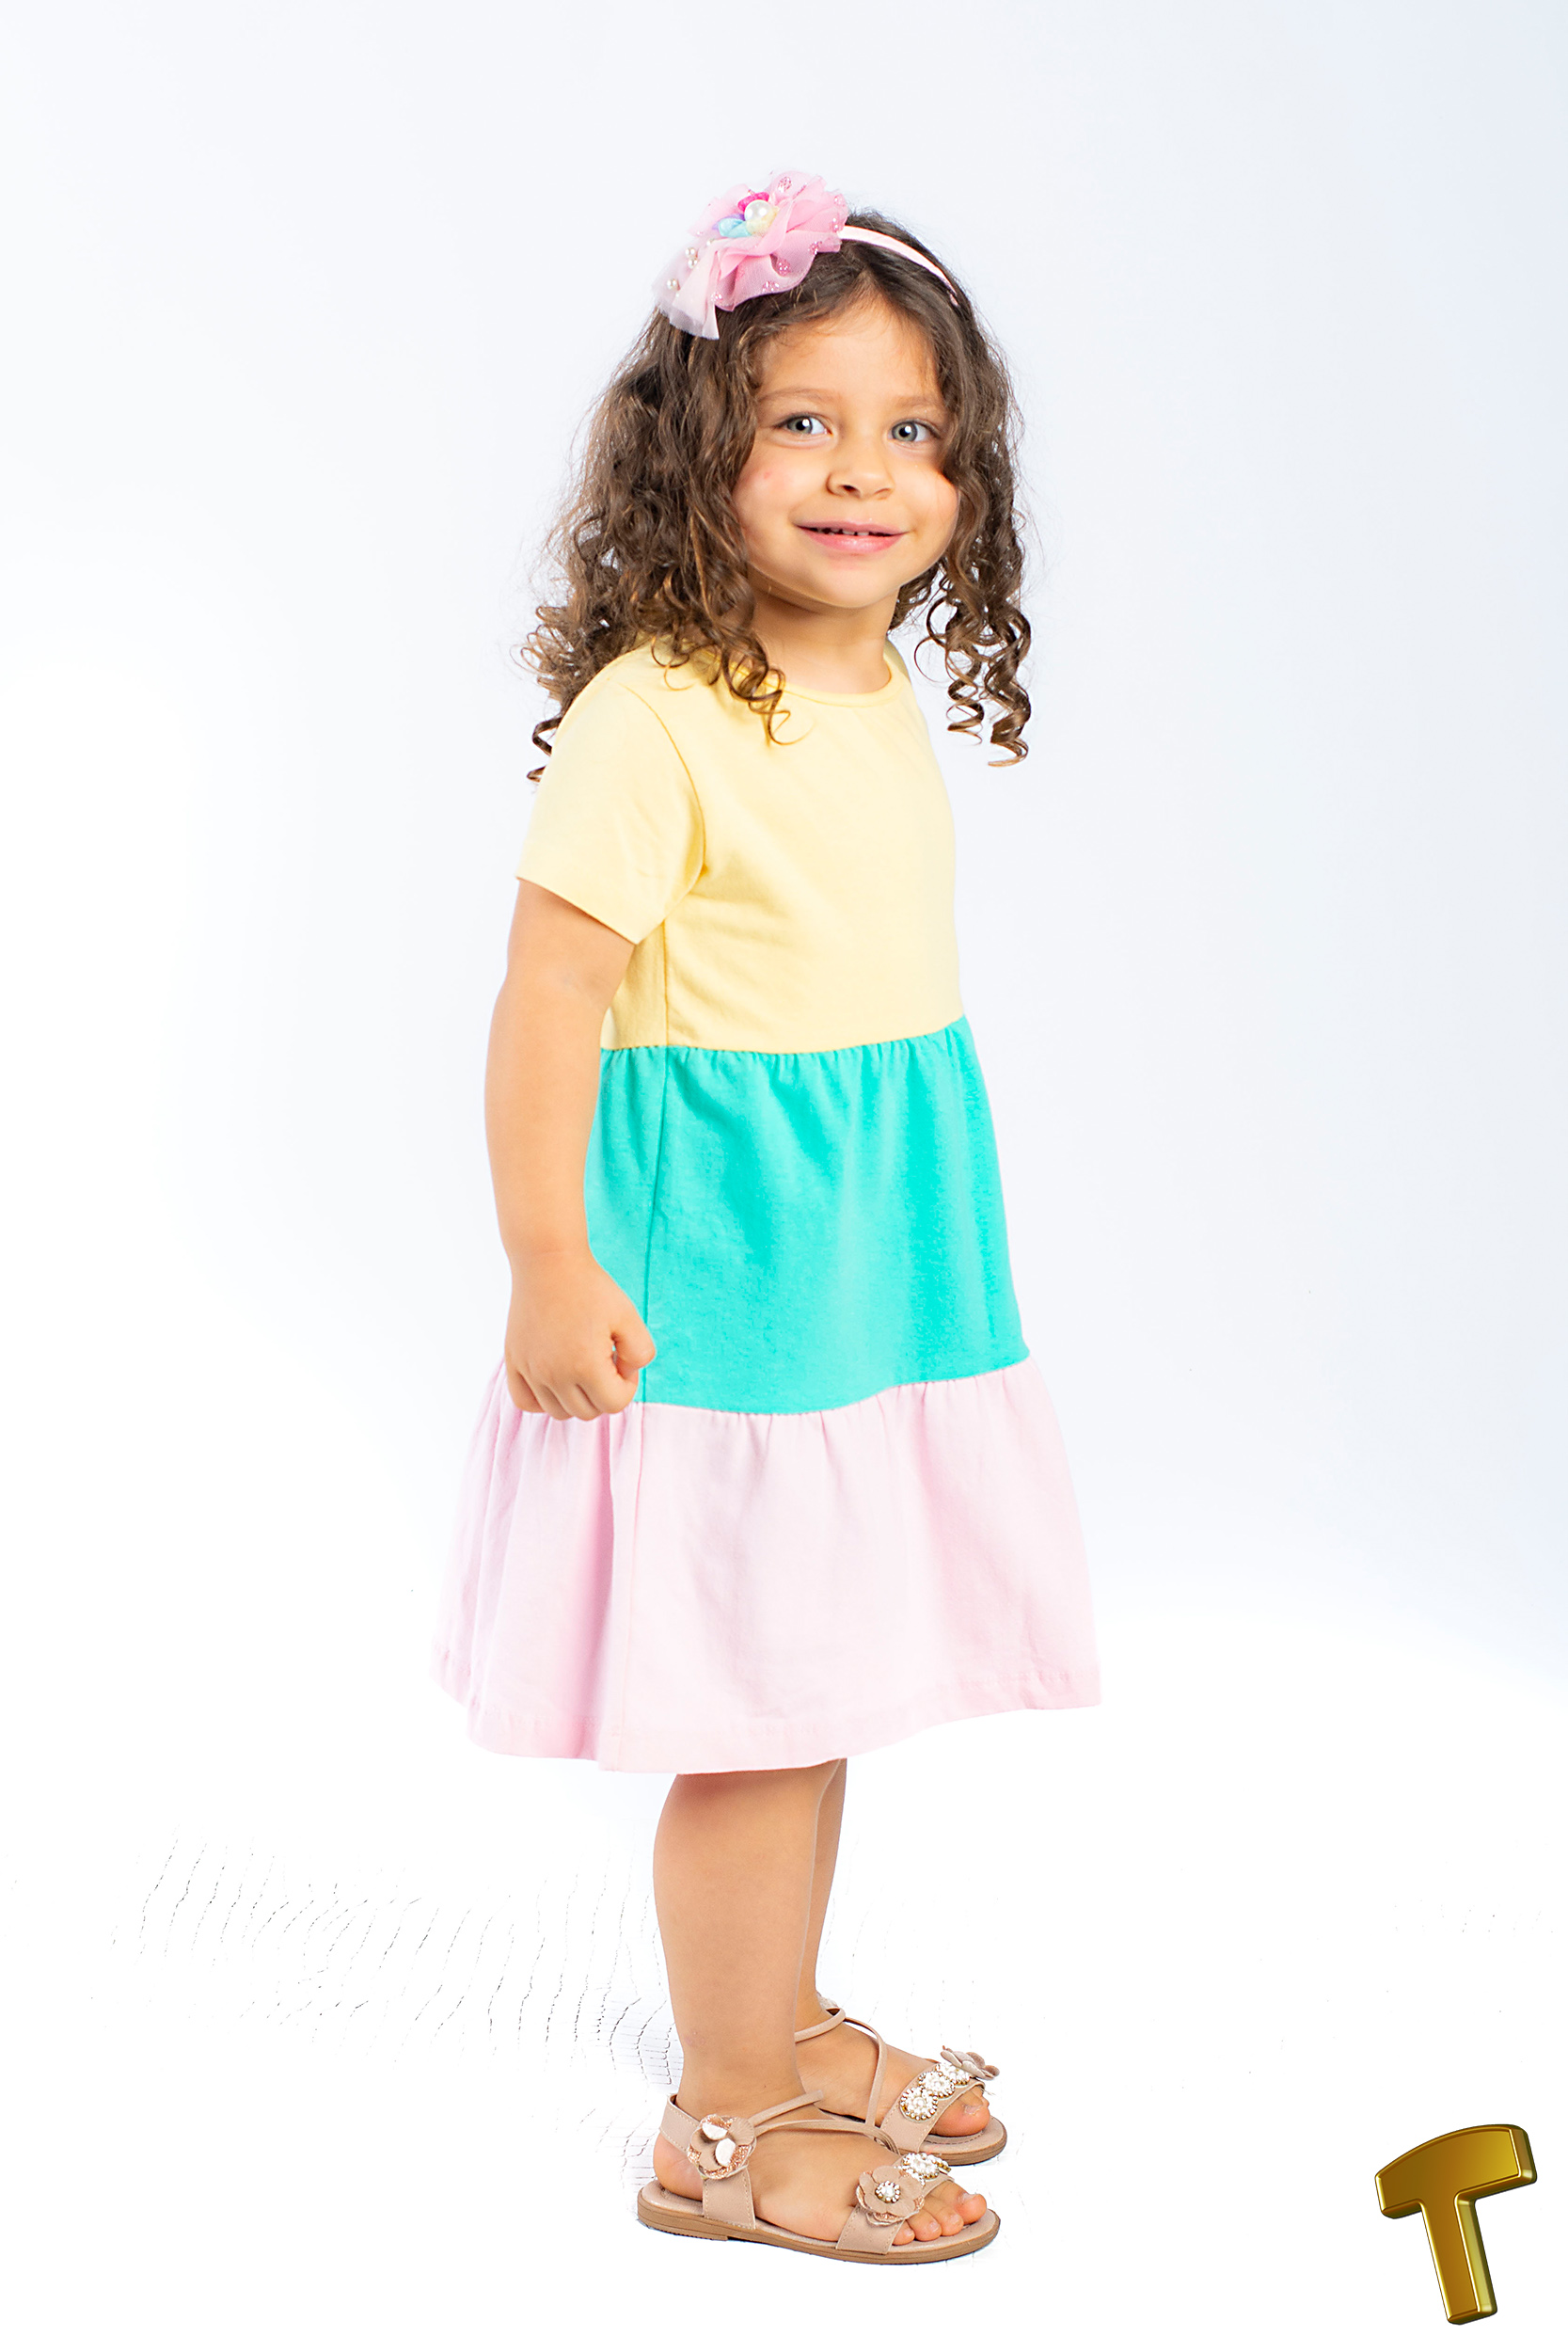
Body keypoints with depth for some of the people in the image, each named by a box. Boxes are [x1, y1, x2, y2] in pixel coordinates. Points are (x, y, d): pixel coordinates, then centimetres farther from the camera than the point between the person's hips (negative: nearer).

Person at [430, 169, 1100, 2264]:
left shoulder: (894, 693, 8)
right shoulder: (654, 718, -19)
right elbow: (548, 1001, -20)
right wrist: (550, 1270, -21)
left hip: (876, 1252, 8)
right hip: (719, 1263, -8)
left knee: (830, 1671, 19)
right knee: (759, 1700, 0)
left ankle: (785, 2021, 37)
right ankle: (724, 2129, 18)